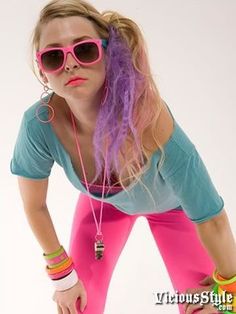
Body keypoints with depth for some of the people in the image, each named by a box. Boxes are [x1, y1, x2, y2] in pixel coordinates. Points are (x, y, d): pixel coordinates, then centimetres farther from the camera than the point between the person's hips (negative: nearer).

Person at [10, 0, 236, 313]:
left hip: (169, 202, -1)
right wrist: (63, 275, -4)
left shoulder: (150, 122, -43)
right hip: (102, 201, 2)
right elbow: (34, 205, -15)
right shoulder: (39, 125, -34)